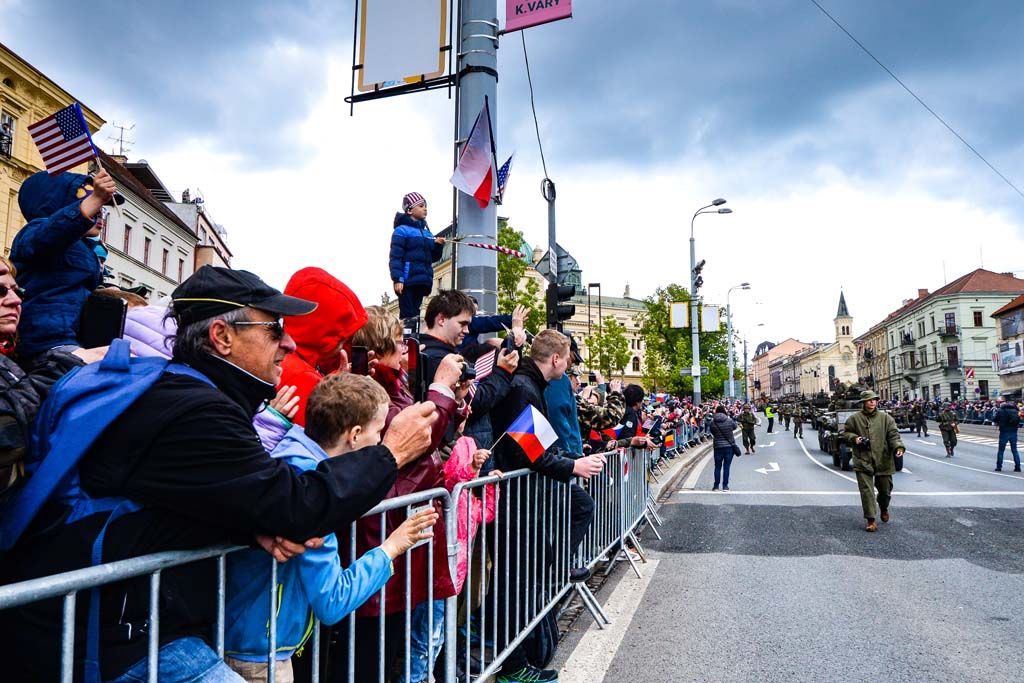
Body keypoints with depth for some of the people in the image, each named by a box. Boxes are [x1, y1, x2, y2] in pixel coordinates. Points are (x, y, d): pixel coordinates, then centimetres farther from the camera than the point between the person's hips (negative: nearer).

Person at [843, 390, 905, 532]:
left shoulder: (885, 418, 3)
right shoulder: (854, 418, 0)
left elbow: (893, 435, -2)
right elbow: (845, 433, 11)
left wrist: (898, 447, -19)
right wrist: (854, 438, -9)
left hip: (883, 461, 2)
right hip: (863, 462, -2)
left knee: (885, 489, 15)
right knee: (867, 491, -5)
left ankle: (884, 509, 47)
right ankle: (871, 521, 2)